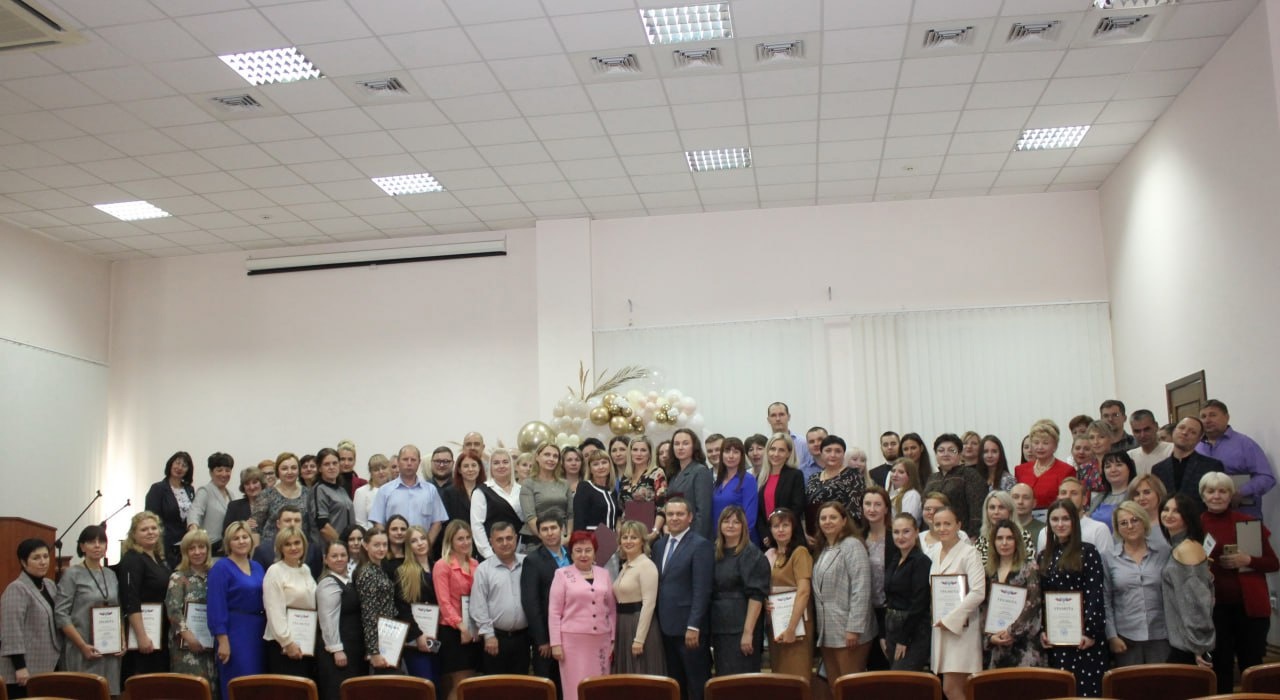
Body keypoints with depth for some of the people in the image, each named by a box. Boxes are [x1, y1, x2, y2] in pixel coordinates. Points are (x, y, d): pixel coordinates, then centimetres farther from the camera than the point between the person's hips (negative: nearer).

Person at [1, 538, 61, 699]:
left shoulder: (50, 585, 13)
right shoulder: (17, 589, -12)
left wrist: (59, 657, 17)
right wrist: (20, 666, -21)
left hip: (47, 667, 8)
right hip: (27, 669, -7)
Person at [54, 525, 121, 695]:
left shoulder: (111, 574, 12)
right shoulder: (72, 574, -3)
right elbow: (61, 614, -9)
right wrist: (83, 646, -15)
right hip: (84, 651, -5)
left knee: (110, 692, 4)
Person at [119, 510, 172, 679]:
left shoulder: (159, 558, 14)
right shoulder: (132, 560, -11)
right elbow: (131, 603, -19)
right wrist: (141, 636, -24)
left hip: (161, 635, 9)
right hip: (143, 634, -9)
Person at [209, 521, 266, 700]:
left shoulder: (258, 567, 13)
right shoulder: (221, 567, -6)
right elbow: (216, 607, -12)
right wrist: (222, 640, -18)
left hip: (259, 632, 6)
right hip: (235, 632, -6)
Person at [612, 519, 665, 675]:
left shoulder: (647, 565, -11)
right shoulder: (624, 566, 14)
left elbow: (649, 603, -17)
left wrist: (639, 639, -20)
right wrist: (614, 637, 11)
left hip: (640, 625, -8)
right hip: (623, 627, 8)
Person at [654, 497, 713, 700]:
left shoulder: (701, 545, -9)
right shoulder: (659, 545, 14)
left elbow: (702, 590, -15)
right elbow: (658, 584, 14)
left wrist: (693, 626, -20)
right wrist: (659, 622, 8)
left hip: (689, 628, -7)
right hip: (667, 626, 7)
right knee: (674, 684, 11)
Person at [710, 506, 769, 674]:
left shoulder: (752, 554, -8)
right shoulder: (716, 553, 11)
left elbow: (756, 595, -15)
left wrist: (748, 632, -21)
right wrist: (709, 627, 9)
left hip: (741, 628, -6)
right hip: (719, 627, 7)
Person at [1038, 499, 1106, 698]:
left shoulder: (1088, 551, -3)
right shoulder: (1044, 555, 12)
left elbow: (1095, 594, -8)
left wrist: (1091, 632, -14)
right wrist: (1041, 631, 3)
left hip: (1083, 637, -4)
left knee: (1085, 687, -4)